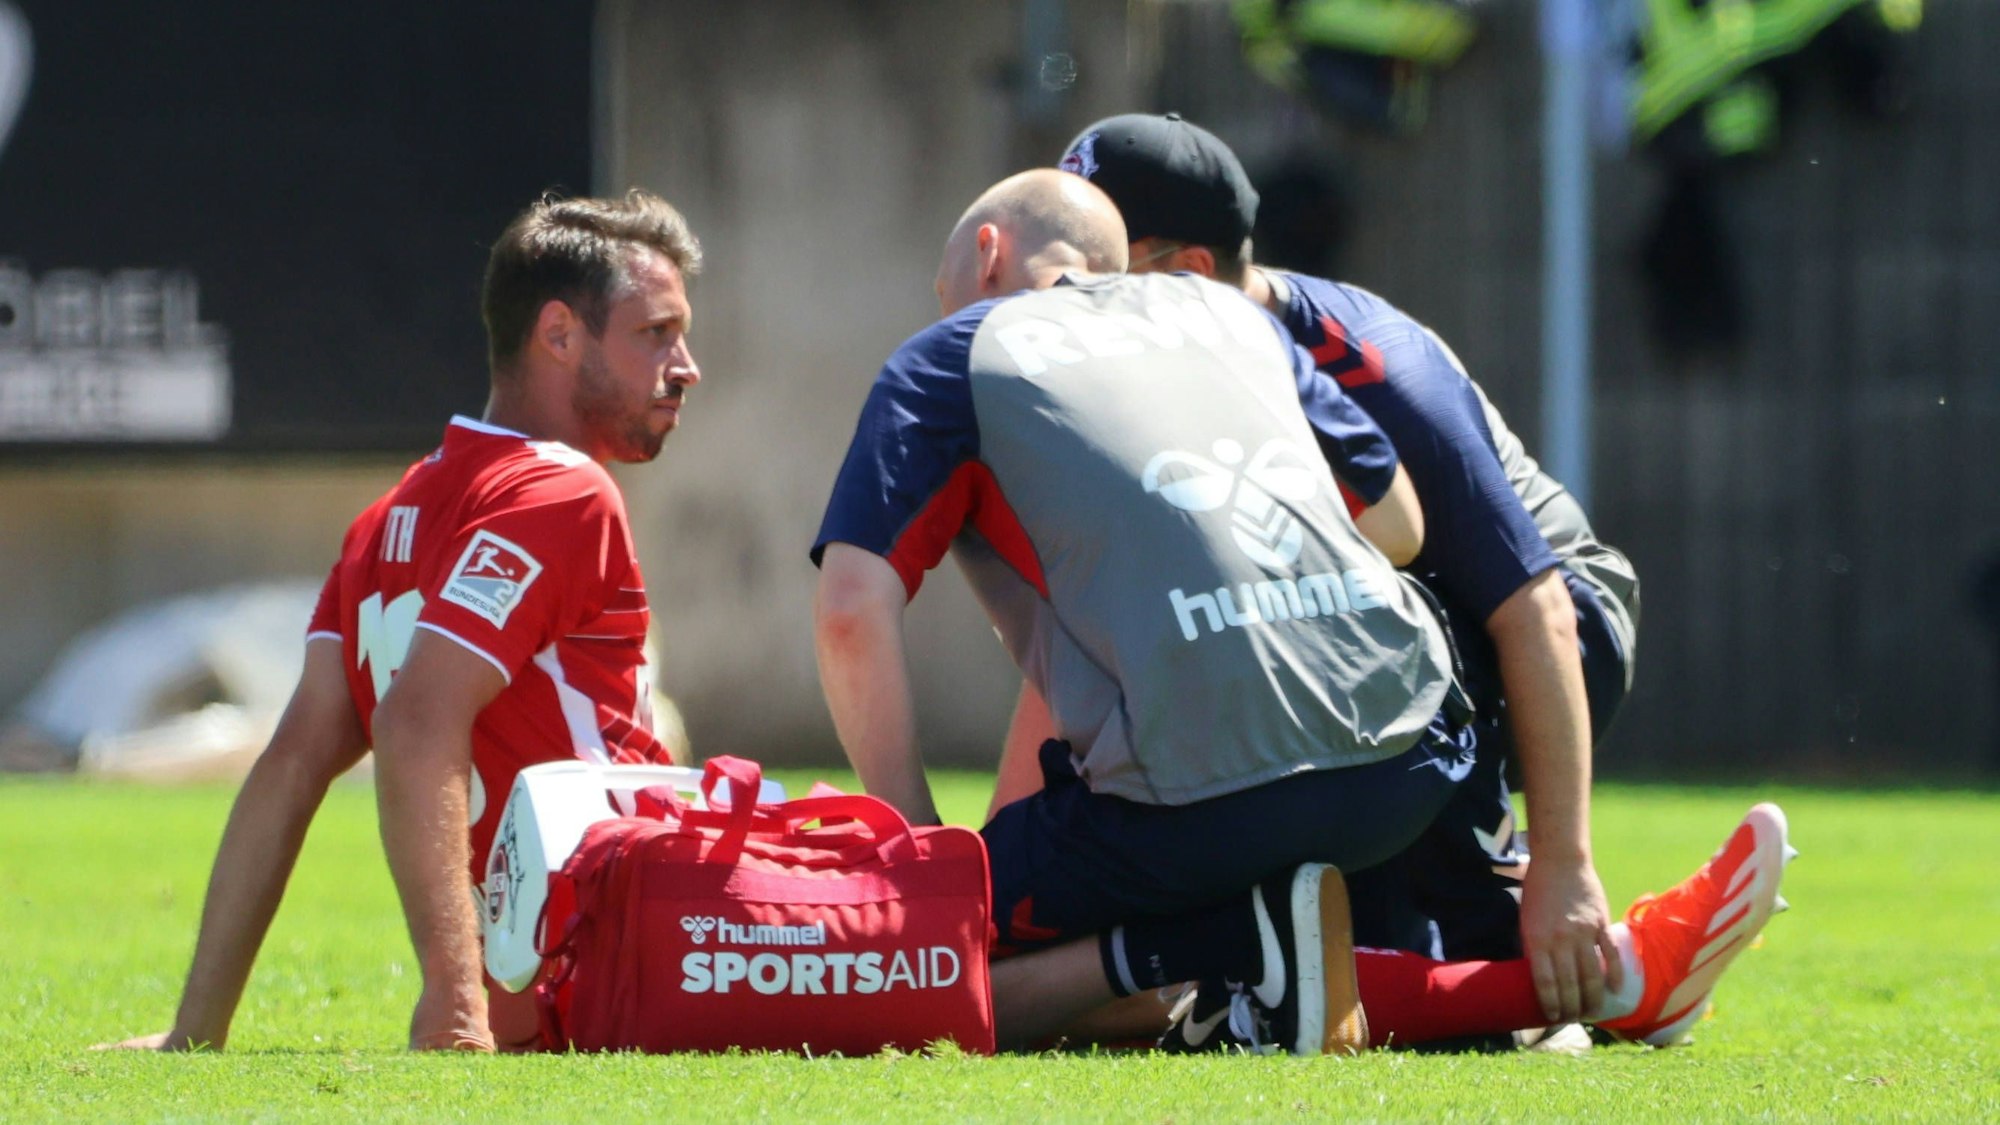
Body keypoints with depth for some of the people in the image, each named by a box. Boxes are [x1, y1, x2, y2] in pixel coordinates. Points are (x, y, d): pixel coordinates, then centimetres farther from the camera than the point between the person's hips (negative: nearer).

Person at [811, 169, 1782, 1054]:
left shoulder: (947, 361, 15)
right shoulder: (1223, 312, 28)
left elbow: (854, 610, 2)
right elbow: (1398, 519, 33)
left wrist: (919, 846, 6)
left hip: (1188, 801, -5)